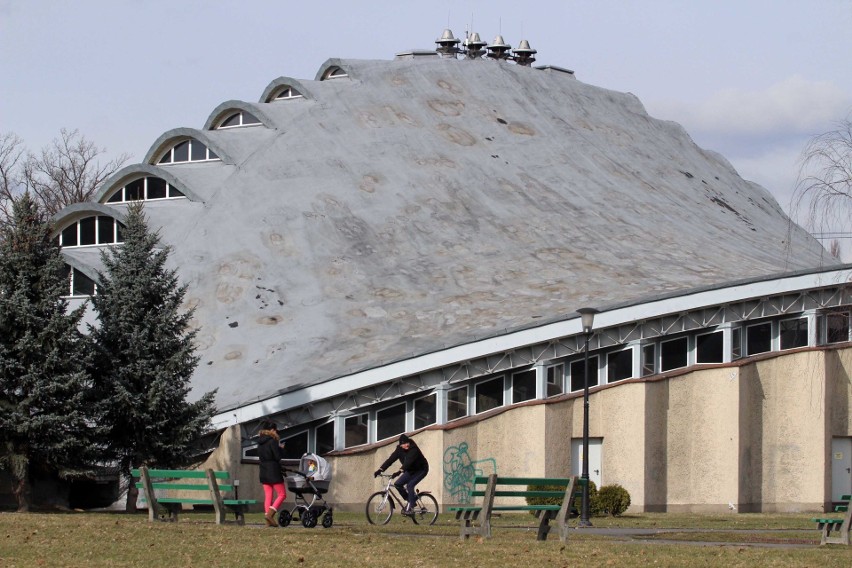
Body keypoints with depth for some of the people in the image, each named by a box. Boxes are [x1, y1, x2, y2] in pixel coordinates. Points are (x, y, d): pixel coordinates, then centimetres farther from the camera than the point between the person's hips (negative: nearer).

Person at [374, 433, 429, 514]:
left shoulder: (413, 449, -27)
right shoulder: (399, 450, -9)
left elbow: (409, 461, -41)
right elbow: (391, 459, -14)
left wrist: (400, 471, -54)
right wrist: (380, 469, -24)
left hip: (421, 470, -7)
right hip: (410, 471, 7)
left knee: (410, 485, -26)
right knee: (397, 484, -8)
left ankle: (410, 507, -20)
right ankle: (411, 500, 8)